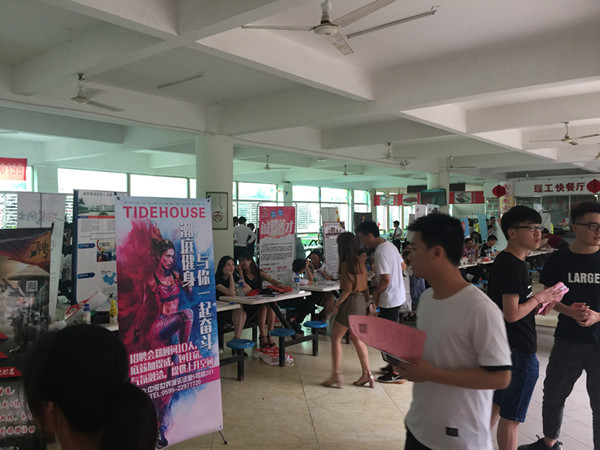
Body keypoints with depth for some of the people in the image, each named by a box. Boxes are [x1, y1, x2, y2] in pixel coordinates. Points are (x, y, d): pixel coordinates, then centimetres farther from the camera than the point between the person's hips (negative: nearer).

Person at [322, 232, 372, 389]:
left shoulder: (346, 264, -16)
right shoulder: (359, 262, 8)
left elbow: (348, 289, -19)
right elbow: (363, 284, 12)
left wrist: (337, 303, -10)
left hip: (351, 301, -9)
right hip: (361, 301, 9)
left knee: (335, 338, 2)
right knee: (356, 338, 15)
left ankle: (336, 376, 5)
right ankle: (367, 374, 17)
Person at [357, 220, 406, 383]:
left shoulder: (380, 252, -23)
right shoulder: (390, 245, 7)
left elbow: (386, 279, -26)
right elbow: (403, 266, 17)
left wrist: (376, 292, -9)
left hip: (390, 298, -10)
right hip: (398, 295, 10)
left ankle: (396, 373, 10)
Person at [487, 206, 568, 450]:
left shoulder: (504, 261, 9)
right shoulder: (513, 265, -22)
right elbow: (512, 314, -26)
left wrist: (538, 303, 5)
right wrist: (539, 297, -12)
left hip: (503, 348, 10)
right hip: (519, 352, -10)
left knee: (495, 406, 22)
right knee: (511, 417, 4)